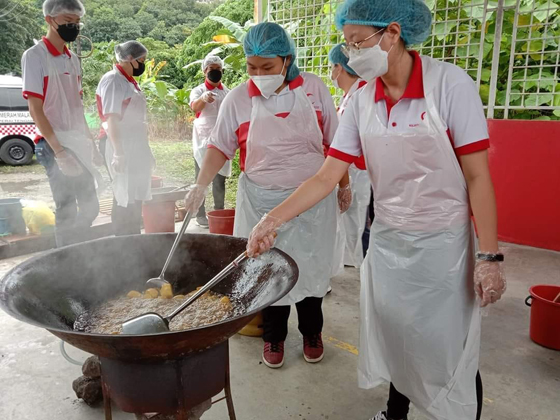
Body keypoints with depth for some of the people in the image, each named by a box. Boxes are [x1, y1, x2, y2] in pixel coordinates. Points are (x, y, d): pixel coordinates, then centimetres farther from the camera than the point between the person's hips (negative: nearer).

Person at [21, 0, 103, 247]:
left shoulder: (73, 60, 13)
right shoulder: (35, 56, -8)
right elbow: (35, 109, -13)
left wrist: (91, 144, 13)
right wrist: (59, 150, -19)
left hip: (78, 145, 7)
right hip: (54, 146, -7)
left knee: (90, 207, 12)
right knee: (67, 211, -4)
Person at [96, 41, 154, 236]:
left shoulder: (129, 81, 15)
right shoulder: (112, 80, -11)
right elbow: (111, 119, -16)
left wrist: (145, 150, 18)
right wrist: (118, 153, -22)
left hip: (137, 146, 9)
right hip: (123, 147, -9)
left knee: (135, 197, 13)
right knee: (125, 199, -4)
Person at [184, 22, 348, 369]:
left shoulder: (314, 88, -3)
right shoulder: (238, 99, -4)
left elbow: (334, 143, 4)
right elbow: (220, 146, 1)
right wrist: (201, 185, -12)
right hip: (262, 202, 0)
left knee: (311, 266, 11)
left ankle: (312, 332, 34)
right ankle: (274, 335, 31)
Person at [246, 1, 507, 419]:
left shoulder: (450, 83, -14)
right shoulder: (361, 101, -2)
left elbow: (478, 176, -13)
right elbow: (327, 177, -3)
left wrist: (490, 256, -14)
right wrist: (272, 220, -10)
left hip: (443, 243, -4)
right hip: (386, 240, 4)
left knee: (451, 354, 7)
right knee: (395, 339, 19)